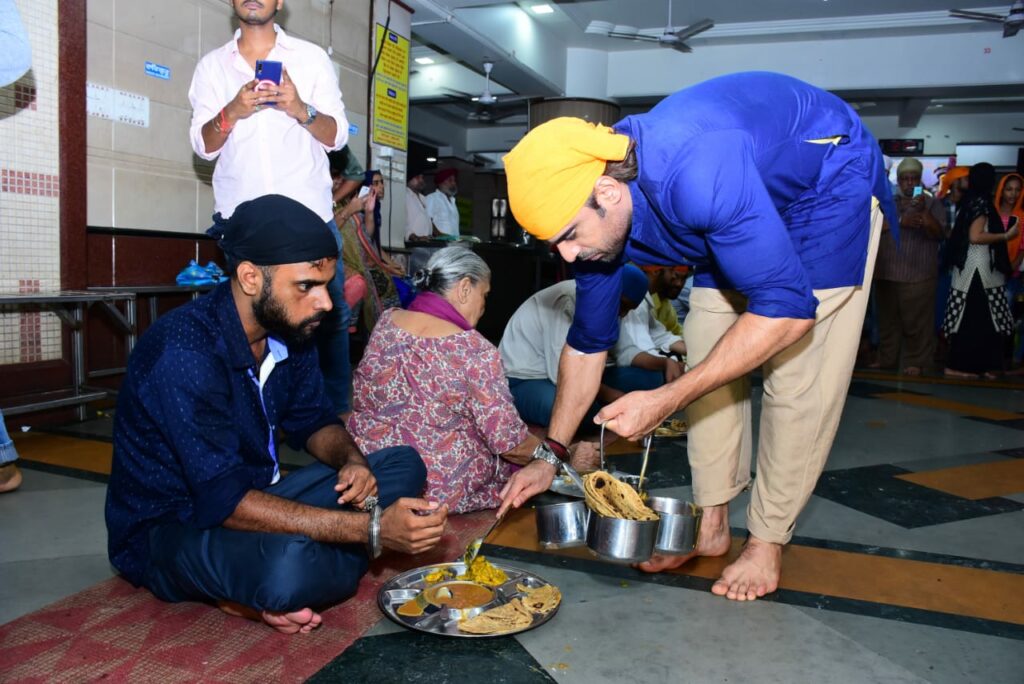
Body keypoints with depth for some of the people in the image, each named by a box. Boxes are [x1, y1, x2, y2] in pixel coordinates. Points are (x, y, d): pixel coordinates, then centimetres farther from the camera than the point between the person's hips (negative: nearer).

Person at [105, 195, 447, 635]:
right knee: (291, 565, -40)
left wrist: (352, 461, -13)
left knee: (403, 465, 1)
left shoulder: (289, 330, -5)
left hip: (253, 496, 9)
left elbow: (313, 421, 10)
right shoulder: (184, 352, -28)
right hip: (168, 530, -8)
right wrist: (370, 528, -35)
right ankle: (270, 593, -3)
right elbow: (225, 501, -33)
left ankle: (261, 595, -10)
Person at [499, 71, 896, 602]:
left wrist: (667, 399, -40)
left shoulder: (697, 176, -44)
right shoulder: (594, 213, -18)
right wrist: (550, 457, -4)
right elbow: (588, 341, -7)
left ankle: (768, 540, 3)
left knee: (797, 373, -12)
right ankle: (711, 522, 11)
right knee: (707, 352, -1)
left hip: (830, 183, -6)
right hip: (748, 200, 6)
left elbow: (788, 309, -40)